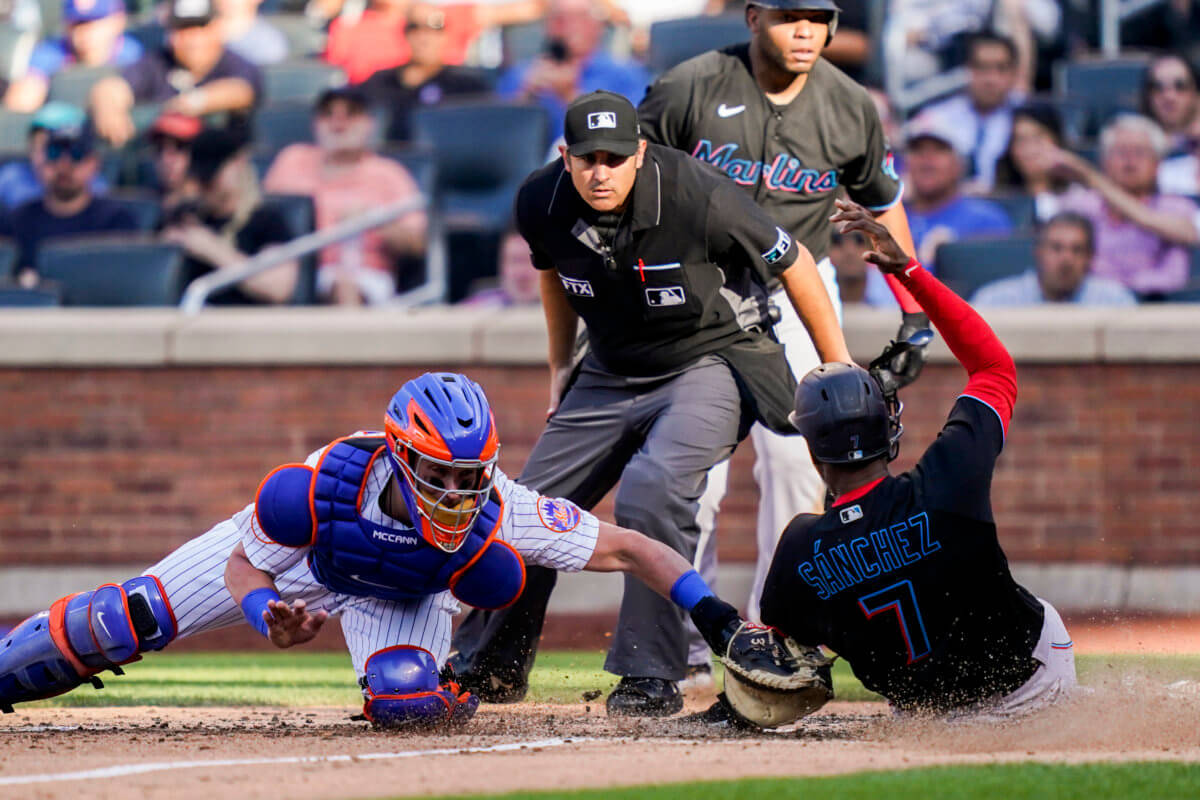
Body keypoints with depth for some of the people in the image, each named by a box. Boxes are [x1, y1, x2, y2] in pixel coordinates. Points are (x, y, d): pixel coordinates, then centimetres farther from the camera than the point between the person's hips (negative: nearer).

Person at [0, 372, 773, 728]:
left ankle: (450, 682, 12)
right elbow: (243, 565, -24)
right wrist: (272, 617, -46)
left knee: (404, 697, -28)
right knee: (139, 617, -3)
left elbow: (630, 548, -36)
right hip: (292, 554, 0)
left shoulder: (498, 516, -41)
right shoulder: (320, 485, -42)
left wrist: (713, 612, -46)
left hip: (407, 593, 0)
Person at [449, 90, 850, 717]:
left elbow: (792, 263, -14)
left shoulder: (699, 199, -28)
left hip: (711, 365, -6)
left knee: (651, 489, -30)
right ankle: (486, 665, 27)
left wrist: (838, 367, -6)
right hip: (611, 375, 6)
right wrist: (560, 367, 19)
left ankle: (651, 677, -21)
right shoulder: (541, 203, -13)